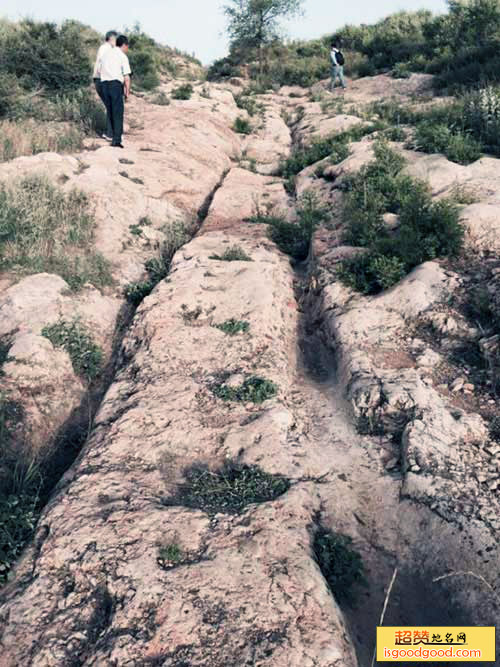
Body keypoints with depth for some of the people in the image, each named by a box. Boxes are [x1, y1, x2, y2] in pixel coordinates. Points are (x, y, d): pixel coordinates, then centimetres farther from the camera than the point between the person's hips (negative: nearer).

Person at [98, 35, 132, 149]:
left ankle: (115, 136, 24)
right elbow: (127, 76, -8)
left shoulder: (106, 53, 17)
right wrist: (127, 91, -1)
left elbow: (99, 71, 21)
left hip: (104, 83, 6)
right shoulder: (123, 56, -2)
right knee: (118, 112, -6)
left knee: (110, 111, 16)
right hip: (116, 83, -6)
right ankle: (117, 140, -14)